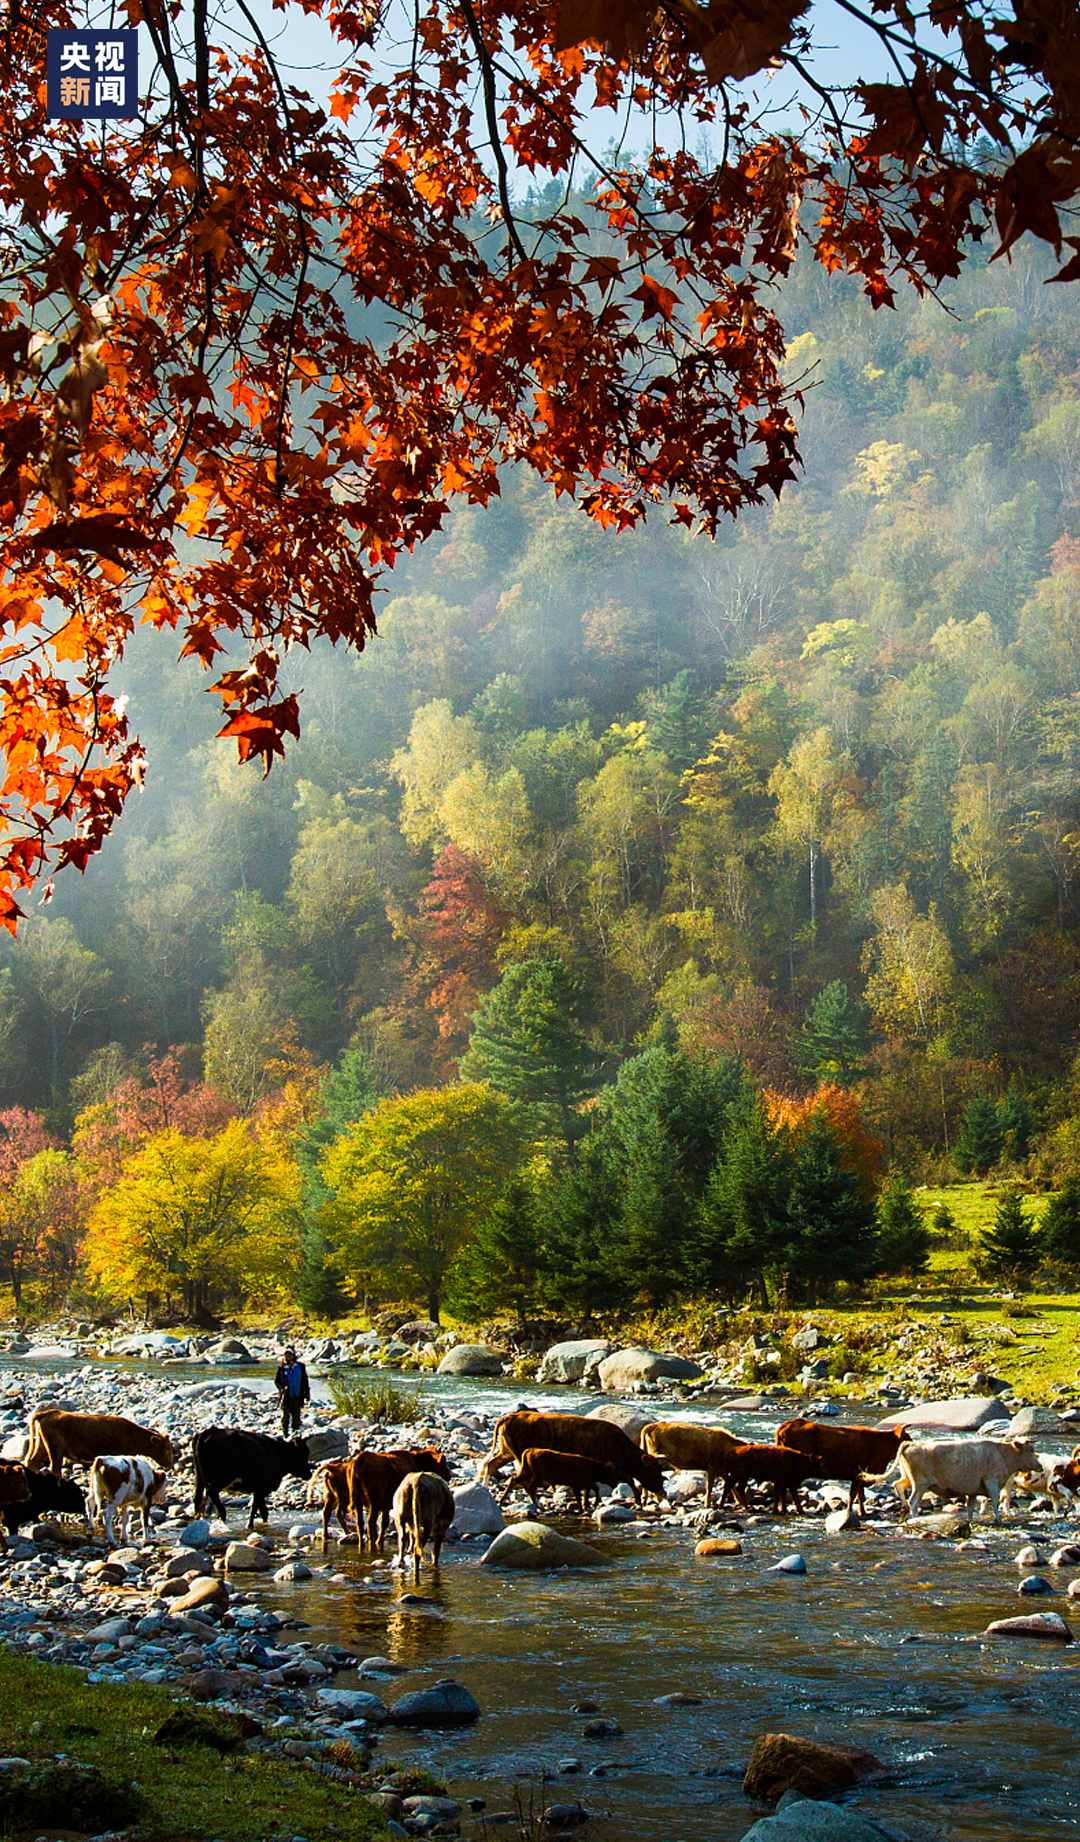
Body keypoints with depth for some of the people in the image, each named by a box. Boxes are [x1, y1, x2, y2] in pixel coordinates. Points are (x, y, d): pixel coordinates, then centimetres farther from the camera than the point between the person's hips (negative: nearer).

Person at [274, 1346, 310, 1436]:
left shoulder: (300, 1366, 5)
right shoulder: (281, 1367, 2)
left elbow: (305, 1381, 13)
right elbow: (276, 1380, 7)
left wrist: (307, 1392, 10)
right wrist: (281, 1388, -11)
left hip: (297, 1396, 1)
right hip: (286, 1396, -1)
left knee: (296, 1416, 3)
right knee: (285, 1415, 1)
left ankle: (295, 1431, 13)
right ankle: (285, 1433, 11)